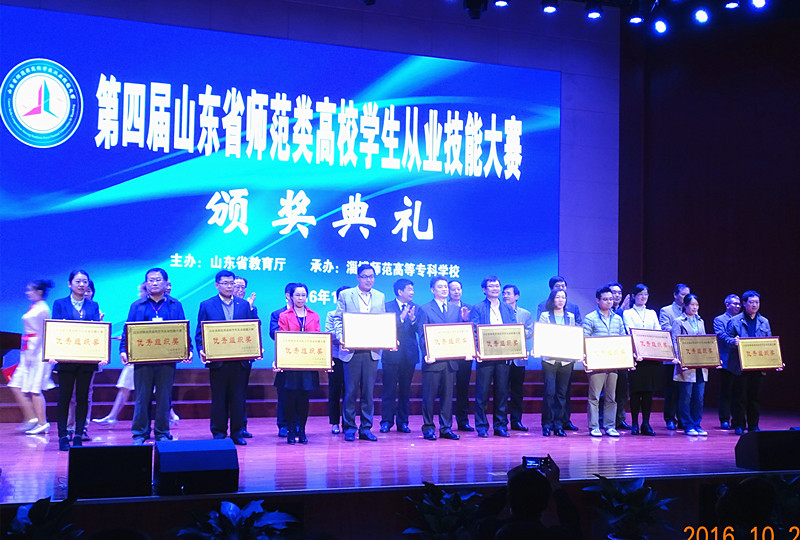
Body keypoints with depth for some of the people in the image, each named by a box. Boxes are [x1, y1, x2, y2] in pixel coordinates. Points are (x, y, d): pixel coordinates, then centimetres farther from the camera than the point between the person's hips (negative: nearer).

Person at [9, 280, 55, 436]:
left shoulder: (42, 309, -12)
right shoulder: (33, 308, 15)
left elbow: (40, 333, -15)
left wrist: (31, 353, -17)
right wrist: (26, 353, 18)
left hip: (36, 352, -9)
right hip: (29, 352, 10)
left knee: (34, 389, -6)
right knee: (16, 386, 7)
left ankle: (42, 423, 0)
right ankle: (31, 418, 10)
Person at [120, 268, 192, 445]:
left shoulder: (175, 306, 11)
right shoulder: (137, 306, 11)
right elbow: (128, 330, 6)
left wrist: (188, 350, -8)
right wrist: (124, 350, -9)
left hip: (167, 359, 0)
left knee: (164, 397, 3)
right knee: (142, 397, 1)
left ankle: (162, 434, 12)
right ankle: (140, 434, 8)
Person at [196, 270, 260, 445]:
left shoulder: (244, 305, 10)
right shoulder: (207, 305, 5)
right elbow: (200, 332, 2)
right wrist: (201, 350, -14)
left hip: (239, 360, 2)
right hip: (217, 360, -2)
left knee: (238, 398, 5)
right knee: (218, 398, 5)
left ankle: (237, 433, 13)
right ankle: (218, 434, 12)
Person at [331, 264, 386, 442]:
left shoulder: (380, 297, 13)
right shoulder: (345, 295, 5)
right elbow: (338, 319, 2)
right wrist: (341, 337, -13)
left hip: (372, 350, 2)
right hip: (352, 349, -2)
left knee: (369, 390, 4)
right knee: (351, 390, 0)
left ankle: (366, 428, 10)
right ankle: (349, 428, 9)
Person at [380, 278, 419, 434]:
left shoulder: (414, 308, 10)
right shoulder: (388, 307, 1)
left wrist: (413, 319, -18)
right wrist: (401, 317, -21)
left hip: (409, 355, 3)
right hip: (392, 354, -3)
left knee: (405, 390, 8)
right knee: (389, 389, -1)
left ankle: (403, 422, 14)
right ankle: (386, 422, 6)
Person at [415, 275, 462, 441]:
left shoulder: (456, 309, 14)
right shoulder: (425, 309, 1)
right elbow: (422, 336, -4)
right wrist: (427, 354, -16)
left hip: (451, 359, 4)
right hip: (433, 360, -4)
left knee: (448, 395, 7)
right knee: (429, 395, 0)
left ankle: (446, 428, 13)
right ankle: (428, 428, 9)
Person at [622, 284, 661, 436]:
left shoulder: (652, 313, 19)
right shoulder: (628, 313, 7)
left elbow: (659, 332, 10)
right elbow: (630, 331, -8)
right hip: (636, 355, -3)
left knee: (649, 390, 1)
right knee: (636, 390, -4)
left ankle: (646, 423, 4)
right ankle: (634, 423, 2)